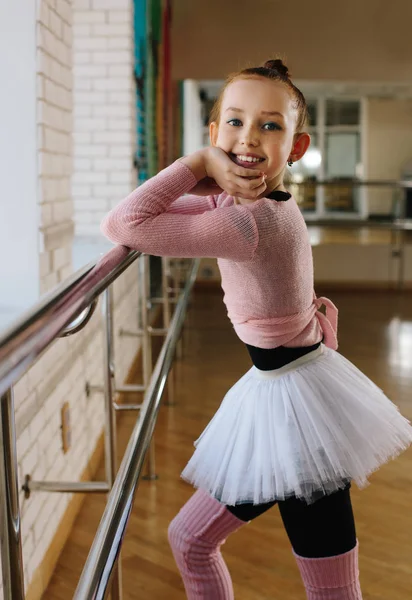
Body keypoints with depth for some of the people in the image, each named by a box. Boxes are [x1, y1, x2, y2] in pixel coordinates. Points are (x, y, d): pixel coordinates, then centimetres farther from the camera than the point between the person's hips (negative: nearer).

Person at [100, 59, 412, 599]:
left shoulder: (254, 221, -24)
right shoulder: (248, 203, 4)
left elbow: (122, 225, -26)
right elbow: (158, 211, 15)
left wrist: (198, 165, -17)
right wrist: (209, 178, -4)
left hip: (296, 400, -9)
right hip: (275, 395, 10)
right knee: (189, 539, 20)